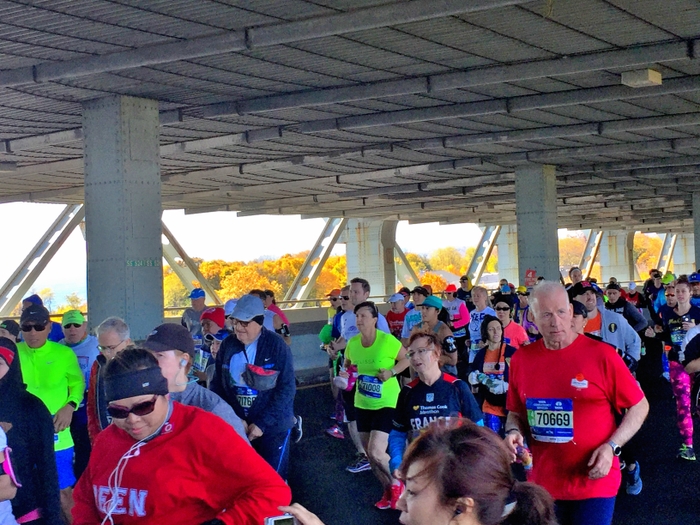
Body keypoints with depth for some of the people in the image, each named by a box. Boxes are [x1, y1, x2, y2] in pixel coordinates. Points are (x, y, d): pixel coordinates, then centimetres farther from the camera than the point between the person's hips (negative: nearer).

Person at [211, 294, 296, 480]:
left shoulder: (277, 345, -11)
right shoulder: (228, 345, -1)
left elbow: (286, 388, -13)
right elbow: (217, 385, 4)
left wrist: (262, 424, -16)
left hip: (272, 427, -3)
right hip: (237, 426, 3)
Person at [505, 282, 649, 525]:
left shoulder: (601, 354, -10)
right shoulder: (521, 358, 1)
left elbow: (640, 406, -2)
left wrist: (612, 446, -14)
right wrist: (513, 432, -8)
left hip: (594, 482, -3)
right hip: (543, 483, 4)